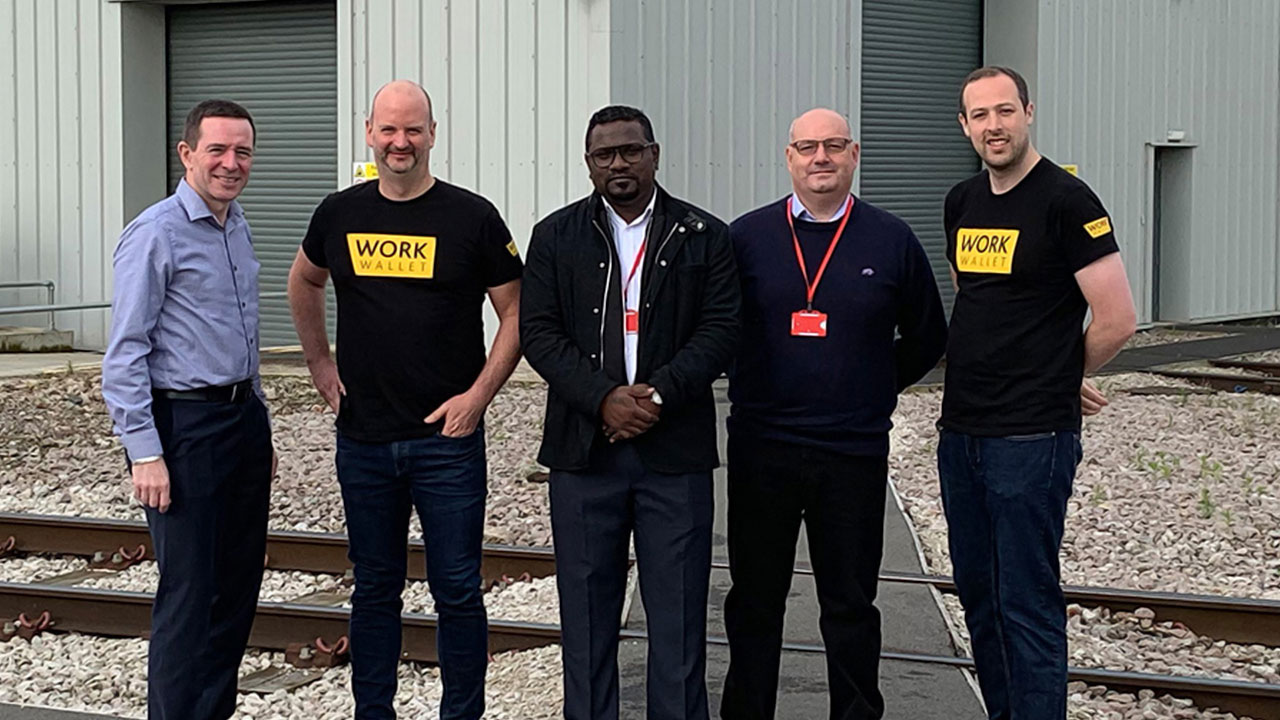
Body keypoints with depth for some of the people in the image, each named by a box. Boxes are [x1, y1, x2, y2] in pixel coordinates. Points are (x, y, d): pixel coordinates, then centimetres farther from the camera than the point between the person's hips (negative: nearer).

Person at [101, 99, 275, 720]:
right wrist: (146, 453, -19)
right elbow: (125, 354, -14)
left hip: (243, 418, 8)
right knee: (188, 593, -4)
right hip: (184, 426, -8)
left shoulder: (238, 229, 13)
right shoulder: (156, 235, -12)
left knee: (239, 585, 13)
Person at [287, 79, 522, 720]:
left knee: (457, 589, 2)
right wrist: (318, 362, 15)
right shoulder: (340, 213, 5)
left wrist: (479, 394, -10)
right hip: (362, 438, 3)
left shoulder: (472, 217, -4)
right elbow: (303, 282, 24)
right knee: (374, 587, 13)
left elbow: (516, 313, -1)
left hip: (447, 437, -3)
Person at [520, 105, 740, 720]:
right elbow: (539, 333, 0)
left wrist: (658, 394, -15)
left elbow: (720, 330, -1)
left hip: (675, 449, -1)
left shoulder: (704, 237, 6)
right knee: (586, 607, 8)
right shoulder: (556, 236, 8)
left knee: (678, 611, 3)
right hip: (584, 447, 1)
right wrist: (603, 398, -13)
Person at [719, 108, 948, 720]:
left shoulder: (892, 241, 4)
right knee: (753, 601, 9)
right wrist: (751, 388, 7)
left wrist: (876, 389, 9)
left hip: (855, 451, 0)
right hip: (761, 448, 0)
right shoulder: (745, 236, 3)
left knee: (851, 606, 10)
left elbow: (927, 338, 13)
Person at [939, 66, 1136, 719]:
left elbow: (1117, 320, -13)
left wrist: (1062, 380, 2)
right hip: (961, 428, 8)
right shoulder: (961, 203, 11)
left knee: (1027, 604, -3)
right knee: (978, 593, 16)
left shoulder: (1066, 201, -11)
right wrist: (986, 377, 11)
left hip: (1032, 437, -7)